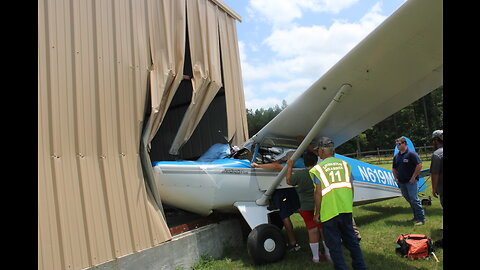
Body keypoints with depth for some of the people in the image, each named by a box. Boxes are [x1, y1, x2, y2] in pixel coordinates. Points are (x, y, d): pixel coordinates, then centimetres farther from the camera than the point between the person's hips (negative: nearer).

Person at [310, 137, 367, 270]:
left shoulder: (318, 168, -10)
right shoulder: (345, 164, 5)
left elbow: (319, 193, -13)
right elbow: (351, 188, 7)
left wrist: (317, 213, -4)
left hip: (329, 212, -5)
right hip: (346, 209, 5)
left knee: (334, 244, 9)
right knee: (351, 240, 19)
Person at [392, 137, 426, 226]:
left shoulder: (411, 154, -9)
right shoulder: (396, 156, 12)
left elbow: (419, 165, -14)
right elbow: (394, 168, 22)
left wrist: (413, 177, -14)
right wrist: (396, 178, 13)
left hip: (411, 181, -7)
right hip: (401, 182, 7)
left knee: (414, 199, -10)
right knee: (409, 200, 12)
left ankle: (421, 219, -2)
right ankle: (416, 217, 24)